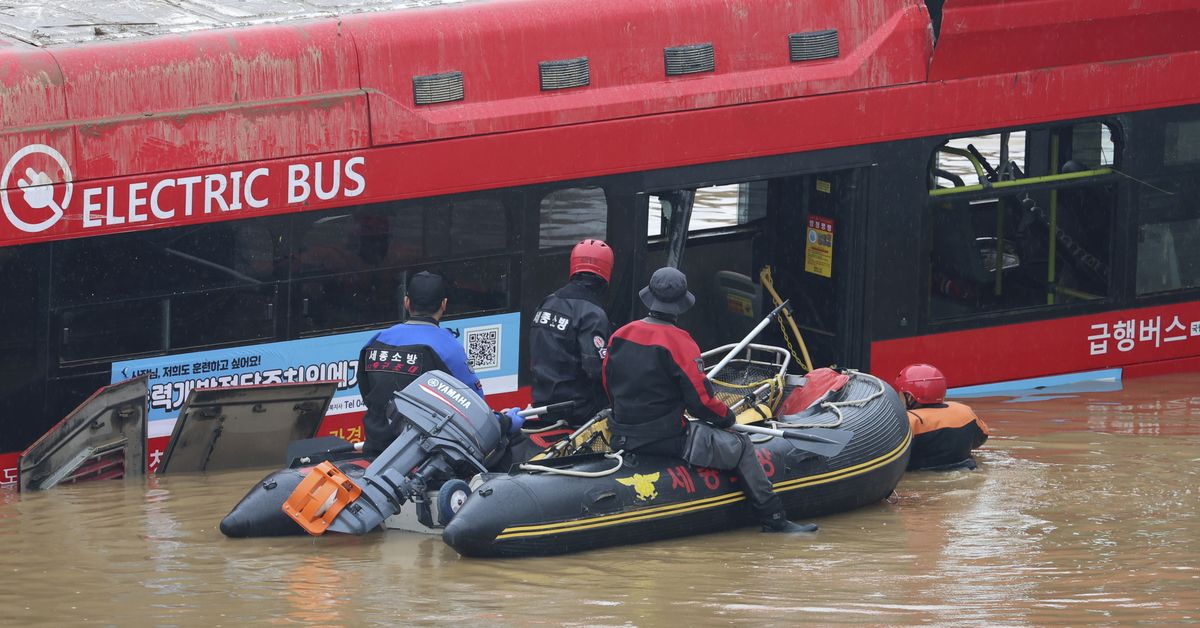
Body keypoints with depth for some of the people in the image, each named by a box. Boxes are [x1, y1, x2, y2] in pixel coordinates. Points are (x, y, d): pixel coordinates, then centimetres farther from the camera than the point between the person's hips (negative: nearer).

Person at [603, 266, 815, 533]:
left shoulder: (619, 336, 1)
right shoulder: (678, 342, -19)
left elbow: (608, 385, 13)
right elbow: (701, 400, -16)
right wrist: (726, 417, 4)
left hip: (623, 438, 7)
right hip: (667, 439, -7)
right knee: (741, 447, 7)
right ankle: (773, 519, 12)